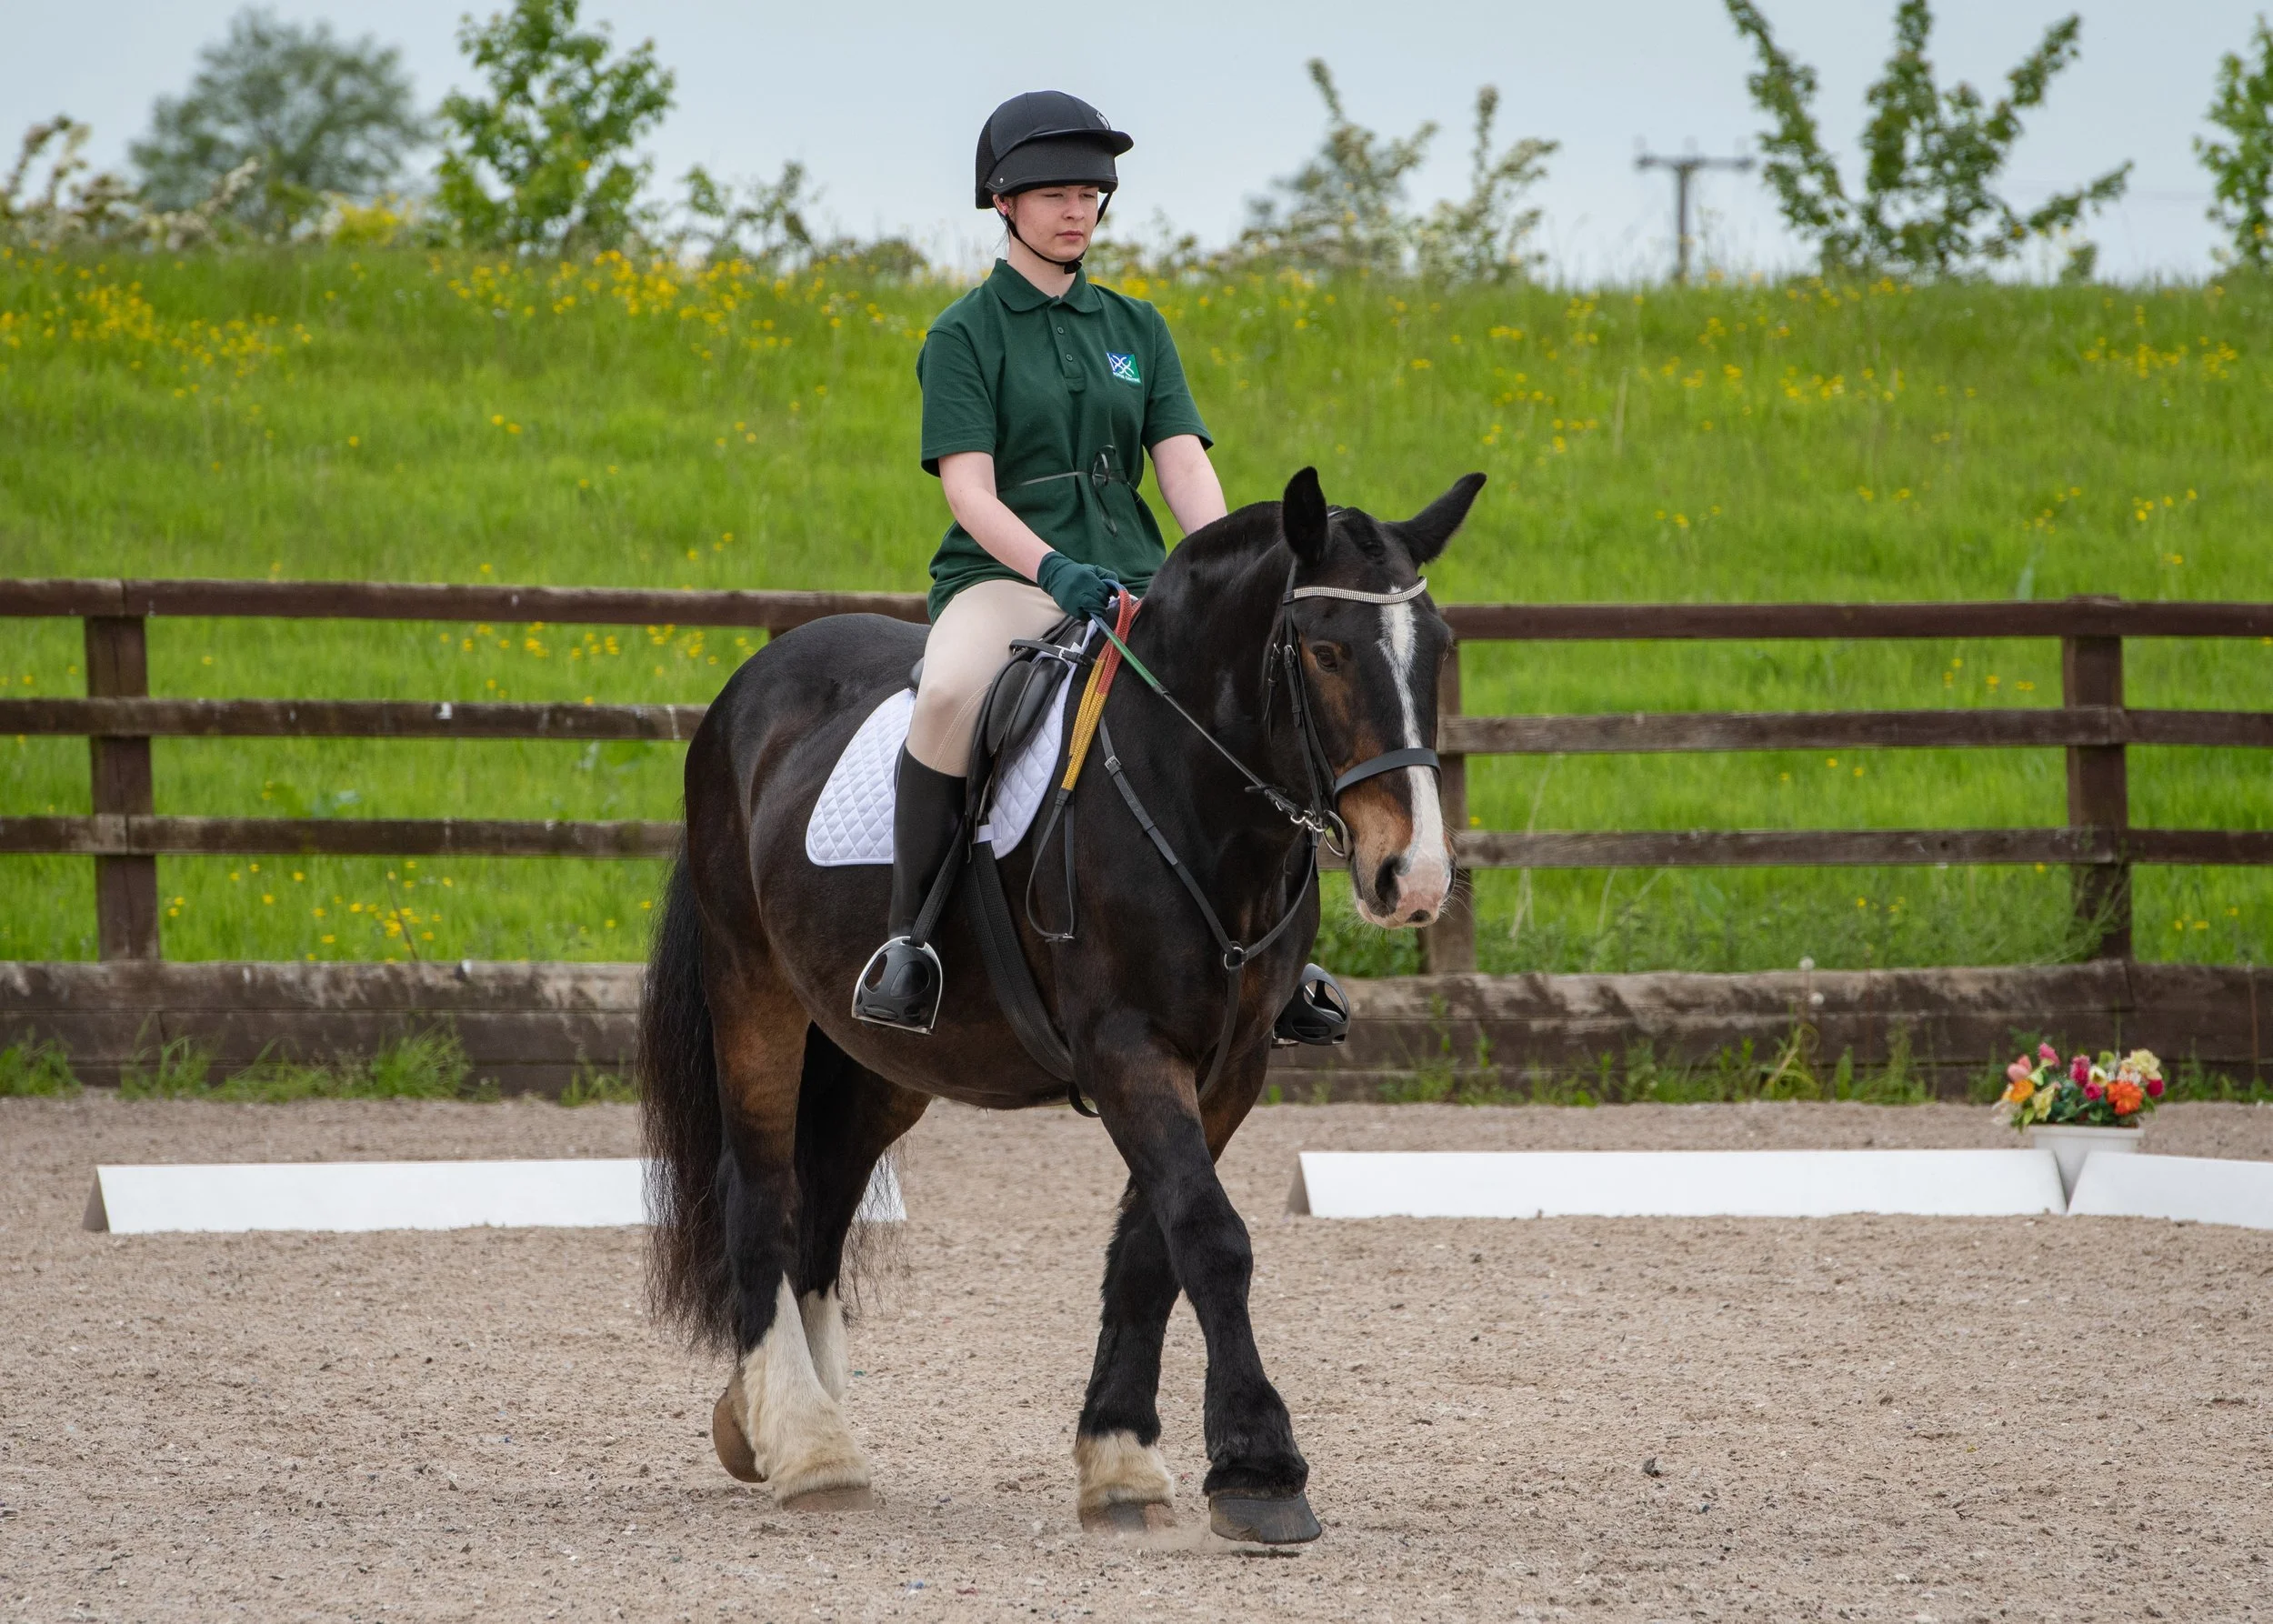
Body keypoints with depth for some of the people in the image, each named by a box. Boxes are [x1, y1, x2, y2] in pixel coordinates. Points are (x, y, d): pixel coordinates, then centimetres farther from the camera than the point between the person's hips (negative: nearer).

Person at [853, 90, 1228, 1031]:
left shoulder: (1137, 329, 16)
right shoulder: (966, 336, 2)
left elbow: (1185, 466, 6)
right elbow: (971, 492, -9)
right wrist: (1054, 569, -27)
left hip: (1129, 578, 5)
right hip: (1002, 576, -5)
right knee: (949, 695, -39)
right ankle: (907, 940, -28)